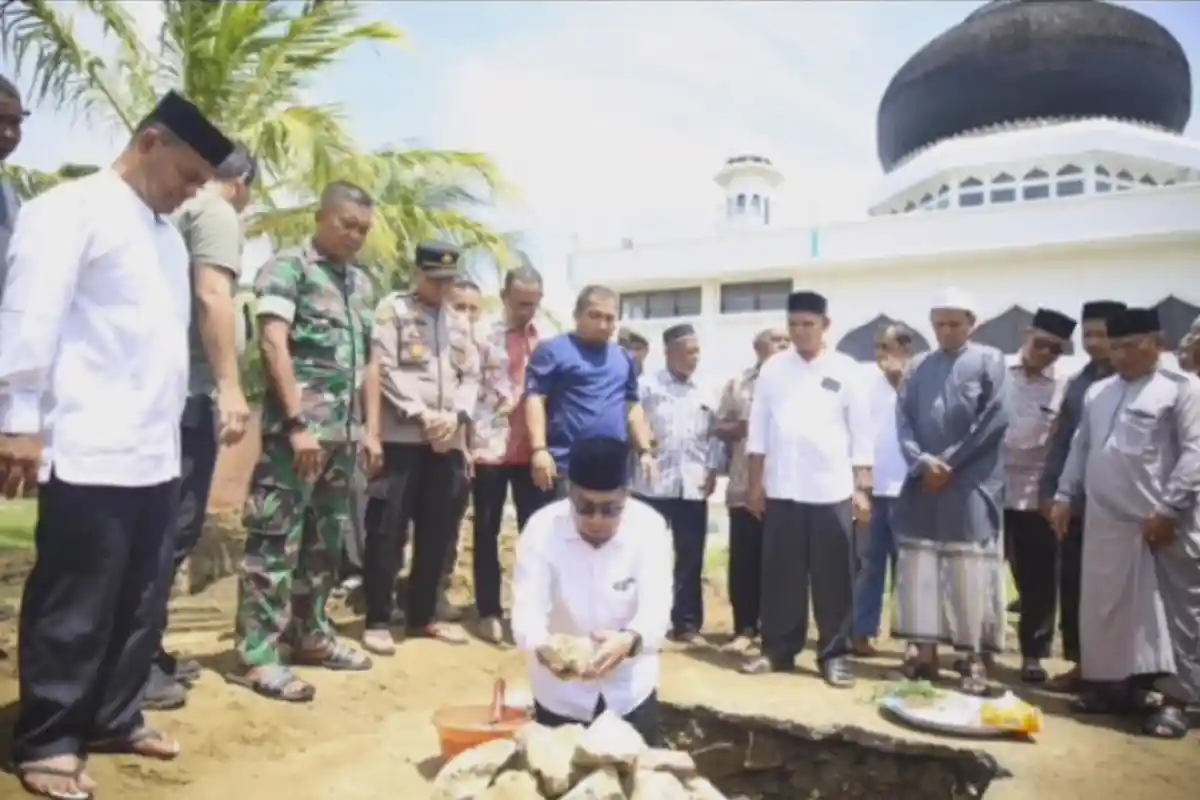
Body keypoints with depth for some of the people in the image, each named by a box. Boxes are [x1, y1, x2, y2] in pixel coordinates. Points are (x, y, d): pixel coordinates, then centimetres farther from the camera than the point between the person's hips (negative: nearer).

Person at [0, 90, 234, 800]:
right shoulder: (71, 210, -4)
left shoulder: (169, 234, 18)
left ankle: (113, 718, 29)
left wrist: (174, 420, 16)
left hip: (157, 452, 8)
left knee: (142, 600, 14)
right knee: (74, 605, 3)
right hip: (90, 452, -7)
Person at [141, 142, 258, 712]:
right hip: (188, 390, -9)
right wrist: (230, 386, -23)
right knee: (176, 526, -6)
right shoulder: (218, 214, -4)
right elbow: (211, 297, -18)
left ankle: (146, 650, 21)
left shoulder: (178, 211, 21)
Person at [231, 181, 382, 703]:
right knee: (276, 540, -5)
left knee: (326, 539, 14)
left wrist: (370, 428, 13)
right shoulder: (287, 268, -3)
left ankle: (310, 634, 26)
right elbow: (274, 345, -12)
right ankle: (256, 655, 2)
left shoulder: (363, 284, 18)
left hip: (344, 433, 7)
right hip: (297, 429, -7)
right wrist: (298, 422, -19)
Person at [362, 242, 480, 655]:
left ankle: (423, 614, 22)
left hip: (449, 440, 6)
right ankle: (377, 619, 8)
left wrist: (457, 414, -6)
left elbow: (471, 376, 13)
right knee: (389, 530, -2)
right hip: (401, 436, -5)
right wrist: (422, 414, -15)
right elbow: (385, 371, -8)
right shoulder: (393, 311, 2)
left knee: (438, 531, 9)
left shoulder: (460, 322, 19)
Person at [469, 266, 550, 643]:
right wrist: (466, 441, -12)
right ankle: (489, 613, 16)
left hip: (533, 450, 3)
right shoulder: (484, 336, -2)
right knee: (486, 532, 6)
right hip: (490, 448, -2)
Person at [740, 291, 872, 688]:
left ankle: (834, 654, 16)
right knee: (780, 574, 8)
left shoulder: (845, 370, 1)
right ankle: (778, 649, 19)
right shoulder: (773, 368, 6)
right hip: (781, 489, 2)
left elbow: (861, 433, 2)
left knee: (833, 577, 5)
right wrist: (755, 482, 3)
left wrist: (862, 487, -3)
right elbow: (758, 429, 7)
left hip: (832, 490, -2)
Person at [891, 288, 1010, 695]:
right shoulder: (918, 367, 13)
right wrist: (922, 461, -10)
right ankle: (923, 648, 13)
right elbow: (903, 418, 7)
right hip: (923, 481, 4)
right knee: (919, 567, 4)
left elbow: (995, 419, -6)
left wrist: (949, 462, -9)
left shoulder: (990, 361, 2)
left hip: (971, 485, -3)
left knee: (970, 572, -2)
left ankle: (975, 656, 8)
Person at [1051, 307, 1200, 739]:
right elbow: (1081, 447, 18)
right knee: (1104, 609, 11)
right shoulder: (1098, 392, 14)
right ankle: (1112, 686, 25)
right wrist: (1065, 495, 11)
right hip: (1106, 521, 6)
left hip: (1162, 523, -6)